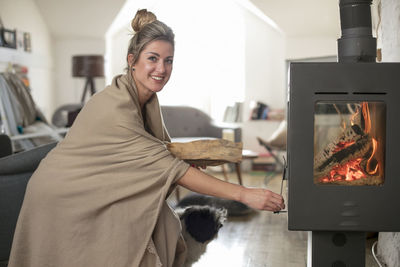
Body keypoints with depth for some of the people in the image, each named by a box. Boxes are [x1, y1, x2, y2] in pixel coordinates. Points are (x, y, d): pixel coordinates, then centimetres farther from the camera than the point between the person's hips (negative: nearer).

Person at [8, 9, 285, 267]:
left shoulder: (147, 97, -5)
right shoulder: (115, 108, -32)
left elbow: (163, 146, 8)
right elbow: (167, 166, -34)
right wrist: (242, 193, -35)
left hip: (97, 192, 7)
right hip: (64, 199, -7)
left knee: (162, 226, -5)